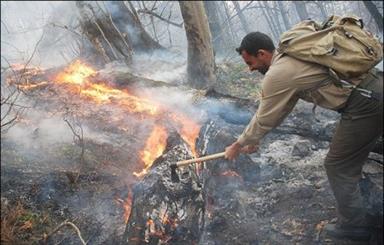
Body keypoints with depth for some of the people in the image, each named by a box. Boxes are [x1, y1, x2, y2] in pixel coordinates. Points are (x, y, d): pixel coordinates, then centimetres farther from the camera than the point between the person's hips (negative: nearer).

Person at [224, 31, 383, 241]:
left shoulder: (276, 75, -12)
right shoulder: (292, 55, 17)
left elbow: (263, 120, 0)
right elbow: (273, 112, 25)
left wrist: (237, 146, 15)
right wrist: (254, 139, 31)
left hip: (365, 105, -10)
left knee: (338, 167, 5)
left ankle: (353, 225, 20)